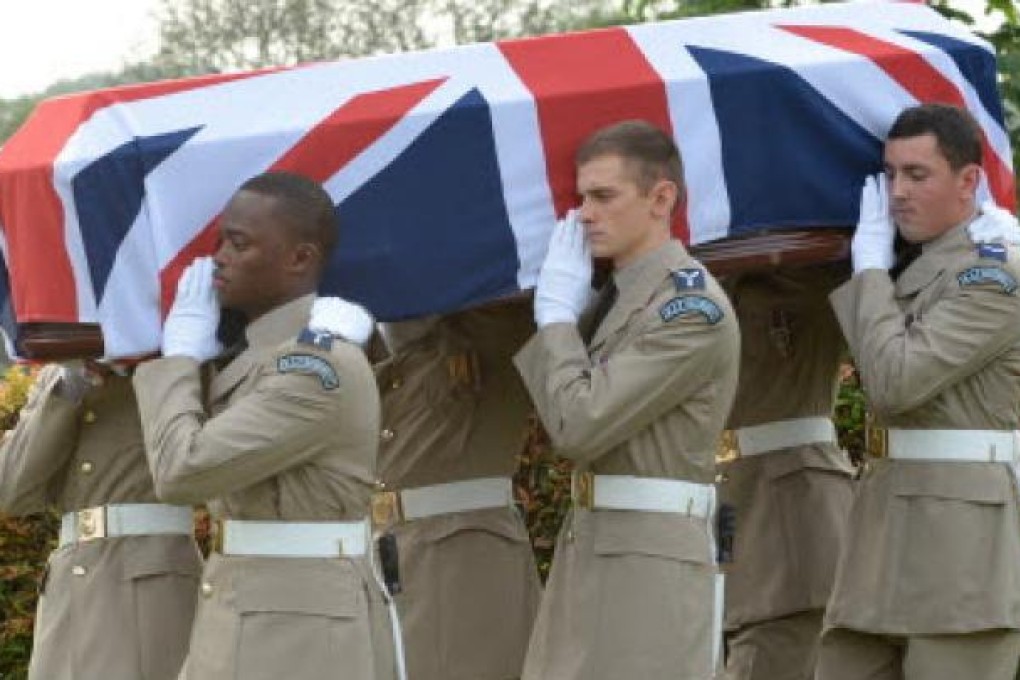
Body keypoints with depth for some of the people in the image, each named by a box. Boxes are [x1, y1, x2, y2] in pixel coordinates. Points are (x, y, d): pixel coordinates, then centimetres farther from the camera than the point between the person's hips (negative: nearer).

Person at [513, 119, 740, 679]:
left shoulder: (692, 306, -14)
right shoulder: (619, 295, 16)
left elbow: (580, 426, -19)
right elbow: (558, 418, 15)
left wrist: (557, 314, -7)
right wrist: (557, 311, 10)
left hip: (651, 561, -9)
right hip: (589, 545, 9)